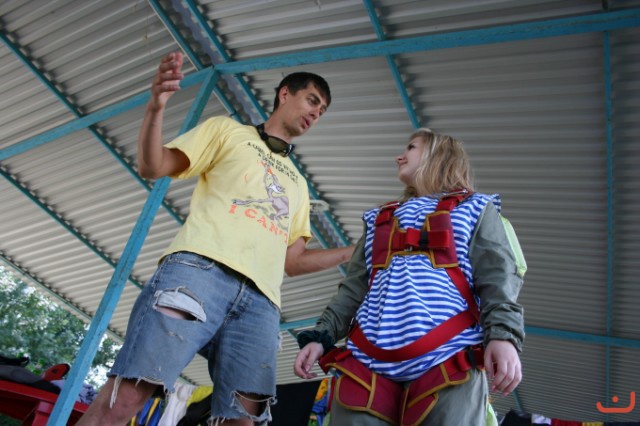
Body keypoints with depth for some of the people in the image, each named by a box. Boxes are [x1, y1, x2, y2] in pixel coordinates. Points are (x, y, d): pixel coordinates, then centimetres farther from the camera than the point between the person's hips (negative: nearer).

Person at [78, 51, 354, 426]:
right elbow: (153, 166, 9)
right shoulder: (228, 130, 20)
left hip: (261, 300, 5)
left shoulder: (297, 184, 33)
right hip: (200, 268, -4)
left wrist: (355, 252, 23)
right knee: (128, 394, -18)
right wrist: (157, 106, -8)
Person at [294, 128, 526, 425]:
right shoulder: (378, 219, 27)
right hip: (367, 359, 4)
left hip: (448, 359, -3)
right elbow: (354, 287, 20)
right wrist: (321, 336, 8)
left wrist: (503, 334, -15)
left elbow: (497, 278, 2)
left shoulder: (475, 209, 16)